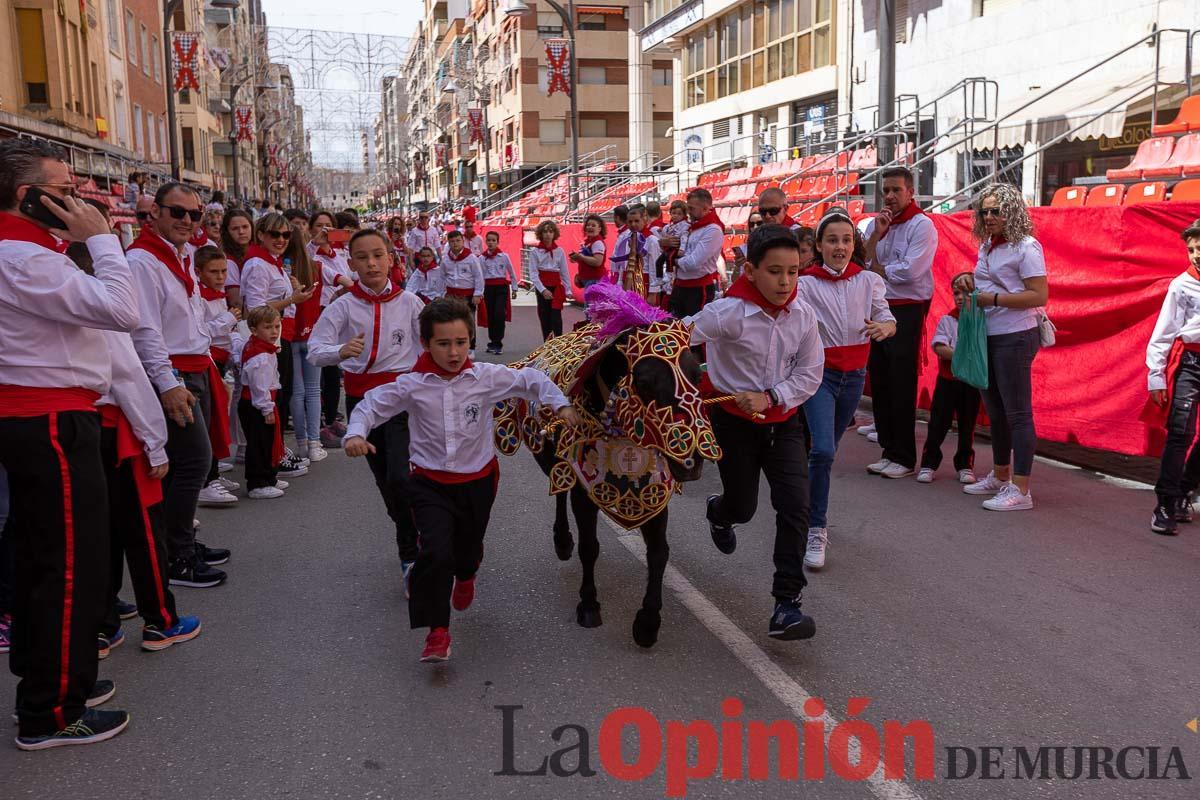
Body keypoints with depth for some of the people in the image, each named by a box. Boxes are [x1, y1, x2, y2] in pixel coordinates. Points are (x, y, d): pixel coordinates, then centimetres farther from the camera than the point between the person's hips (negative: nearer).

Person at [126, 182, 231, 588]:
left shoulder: (181, 258, 17)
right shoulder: (142, 261, -14)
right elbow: (145, 329, -20)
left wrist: (206, 365, 22)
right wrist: (168, 384, -22)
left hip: (196, 372, 10)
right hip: (172, 376, -10)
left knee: (188, 461, 14)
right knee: (194, 459, -11)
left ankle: (183, 543, 25)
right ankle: (176, 559, -1)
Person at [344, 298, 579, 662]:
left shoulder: (488, 377, -10)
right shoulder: (411, 385, -12)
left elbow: (531, 380, 2)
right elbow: (371, 405, -3)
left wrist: (561, 405, -8)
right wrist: (356, 434, -21)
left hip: (477, 481, 2)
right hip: (431, 484, -2)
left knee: (468, 546, 22)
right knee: (435, 552, -19)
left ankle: (465, 576, 61)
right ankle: (438, 631, -4)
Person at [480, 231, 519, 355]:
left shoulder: (504, 256, 1)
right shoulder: (482, 258, 4)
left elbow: (512, 273, 8)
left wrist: (514, 289, 8)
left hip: (502, 287, -2)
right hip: (488, 288, 2)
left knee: (499, 314, -14)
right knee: (490, 316, 6)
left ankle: (497, 343, -8)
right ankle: (493, 342, 19)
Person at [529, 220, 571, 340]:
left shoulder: (559, 251, 5)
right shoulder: (535, 252, 0)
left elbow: (564, 272, 6)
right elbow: (533, 273, -7)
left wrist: (567, 290, 0)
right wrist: (543, 290, -17)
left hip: (556, 286, 0)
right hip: (542, 287, 0)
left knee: (556, 317, -8)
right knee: (544, 316, 3)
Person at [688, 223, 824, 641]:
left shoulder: (803, 315, -10)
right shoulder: (730, 313, -22)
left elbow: (809, 374, -4)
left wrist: (770, 397, -18)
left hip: (784, 421, 3)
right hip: (734, 420, -3)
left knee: (795, 505, -11)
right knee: (742, 507, 11)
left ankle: (786, 605, -5)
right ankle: (719, 512, 53)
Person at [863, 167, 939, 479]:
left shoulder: (921, 225, -7)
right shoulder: (874, 224, 12)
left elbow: (909, 271, -18)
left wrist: (876, 269, -5)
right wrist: (876, 234, -7)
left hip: (907, 310, -7)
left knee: (902, 385, -4)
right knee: (879, 381, 9)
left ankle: (904, 458, 5)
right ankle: (888, 451, 19)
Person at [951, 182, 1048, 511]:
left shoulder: (1026, 247, -12)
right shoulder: (987, 246, 12)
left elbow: (1039, 296, -19)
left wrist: (993, 298, -21)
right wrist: (967, 280, 6)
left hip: (1015, 337, -9)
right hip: (988, 335, 9)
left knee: (1017, 412, -6)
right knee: (995, 410, 17)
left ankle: (1020, 490, -3)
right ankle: (1000, 477, 31)